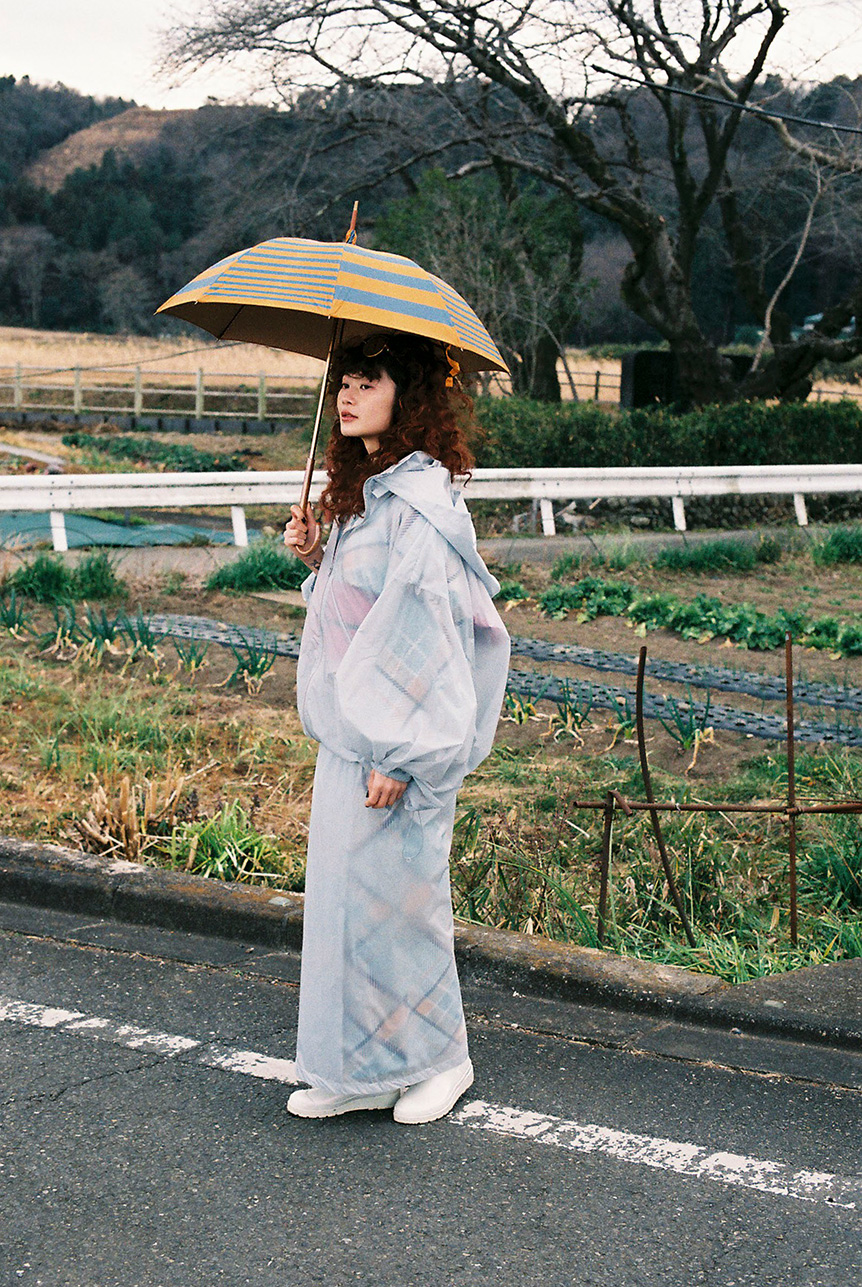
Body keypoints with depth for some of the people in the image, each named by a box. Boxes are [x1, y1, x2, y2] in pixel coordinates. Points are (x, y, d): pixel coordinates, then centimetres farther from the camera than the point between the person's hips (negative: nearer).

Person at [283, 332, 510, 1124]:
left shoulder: (420, 504, -17)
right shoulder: (364, 493, 12)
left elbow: (430, 628, -20)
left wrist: (400, 756, -21)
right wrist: (316, 555, 4)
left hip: (401, 738, -9)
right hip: (349, 732, 9)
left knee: (393, 892, 1)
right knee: (342, 892, 12)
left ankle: (436, 1059, 20)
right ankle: (362, 1071, 24)